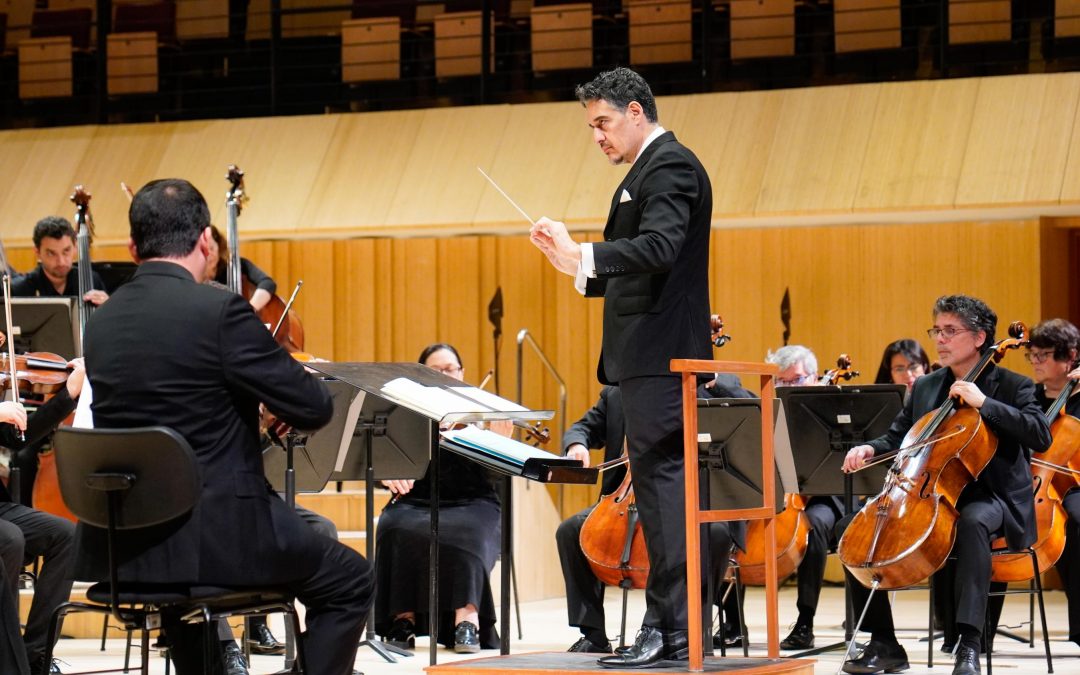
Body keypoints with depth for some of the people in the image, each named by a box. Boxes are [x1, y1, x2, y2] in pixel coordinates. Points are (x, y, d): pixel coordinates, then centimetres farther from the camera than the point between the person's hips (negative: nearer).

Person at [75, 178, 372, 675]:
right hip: (217, 534, -7)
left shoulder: (101, 322, 7)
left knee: (179, 577, 40)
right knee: (349, 582, 13)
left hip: (119, 542, 7)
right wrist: (301, 378, 13)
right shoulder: (220, 311, -13)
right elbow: (313, 408, -10)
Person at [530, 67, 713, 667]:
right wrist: (583, 272, 11)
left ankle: (670, 629, -10)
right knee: (663, 483, 11)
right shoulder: (651, 168, 21)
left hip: (661, 355, -11)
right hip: (649, 358, 11)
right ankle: (674, 624, 14)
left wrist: (583, 255, -32)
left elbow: (659, 247, -26)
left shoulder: (670, 164, -10)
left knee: (661, 481, -10)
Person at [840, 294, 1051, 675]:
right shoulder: (924, 388, 15)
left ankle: (968, 644, -45)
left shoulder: (1012, 386, -1)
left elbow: (1041, 436, -15)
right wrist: (869, 450, -7)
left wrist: (984, 403, -21)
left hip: (989, 497, -6)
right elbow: (897, 438, 17)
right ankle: (883, 644, -8)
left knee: (972, 521, -41)